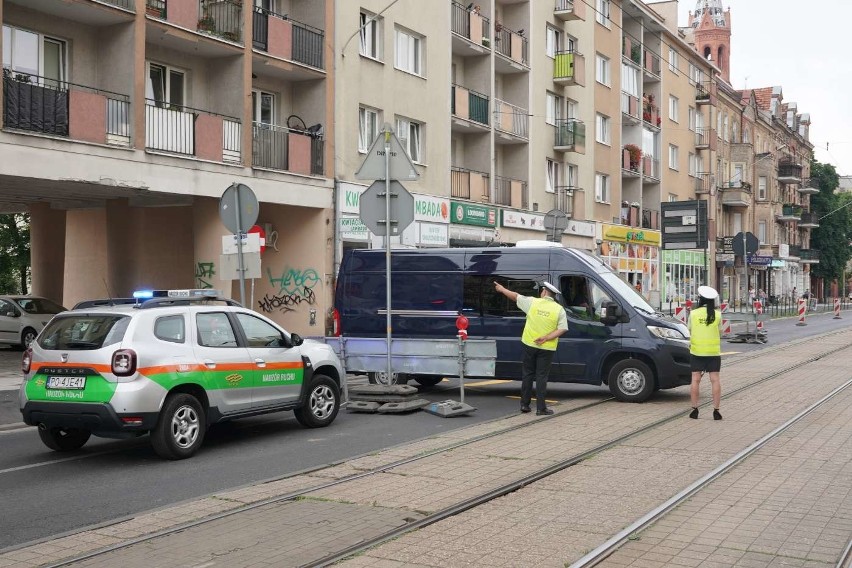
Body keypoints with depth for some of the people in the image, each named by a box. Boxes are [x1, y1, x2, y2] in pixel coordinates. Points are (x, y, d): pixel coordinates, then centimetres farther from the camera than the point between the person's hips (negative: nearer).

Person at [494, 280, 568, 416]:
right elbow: (562, 329, -10)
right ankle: (541, 408, 2)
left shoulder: (532, 302, -3)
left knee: (527, 374, 14)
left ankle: (524, 404, 18)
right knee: (541, 376, 3)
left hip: (529, 344, 1)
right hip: (546, 348, -1)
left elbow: (515, 296, 10)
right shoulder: (559, 309, -4)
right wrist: (546, 338, -13)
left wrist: (502, 289, 25)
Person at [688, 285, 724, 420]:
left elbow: (690, 331, 5)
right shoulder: (717, 315, -4)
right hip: (714, 351, 0)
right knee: (715, 380, 4)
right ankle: (716, 410, 2)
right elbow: (720, 333, 3)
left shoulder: (693, 314, -4)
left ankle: (695, 409, 8)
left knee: (695, 379, 6)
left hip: (696, 351, 0)